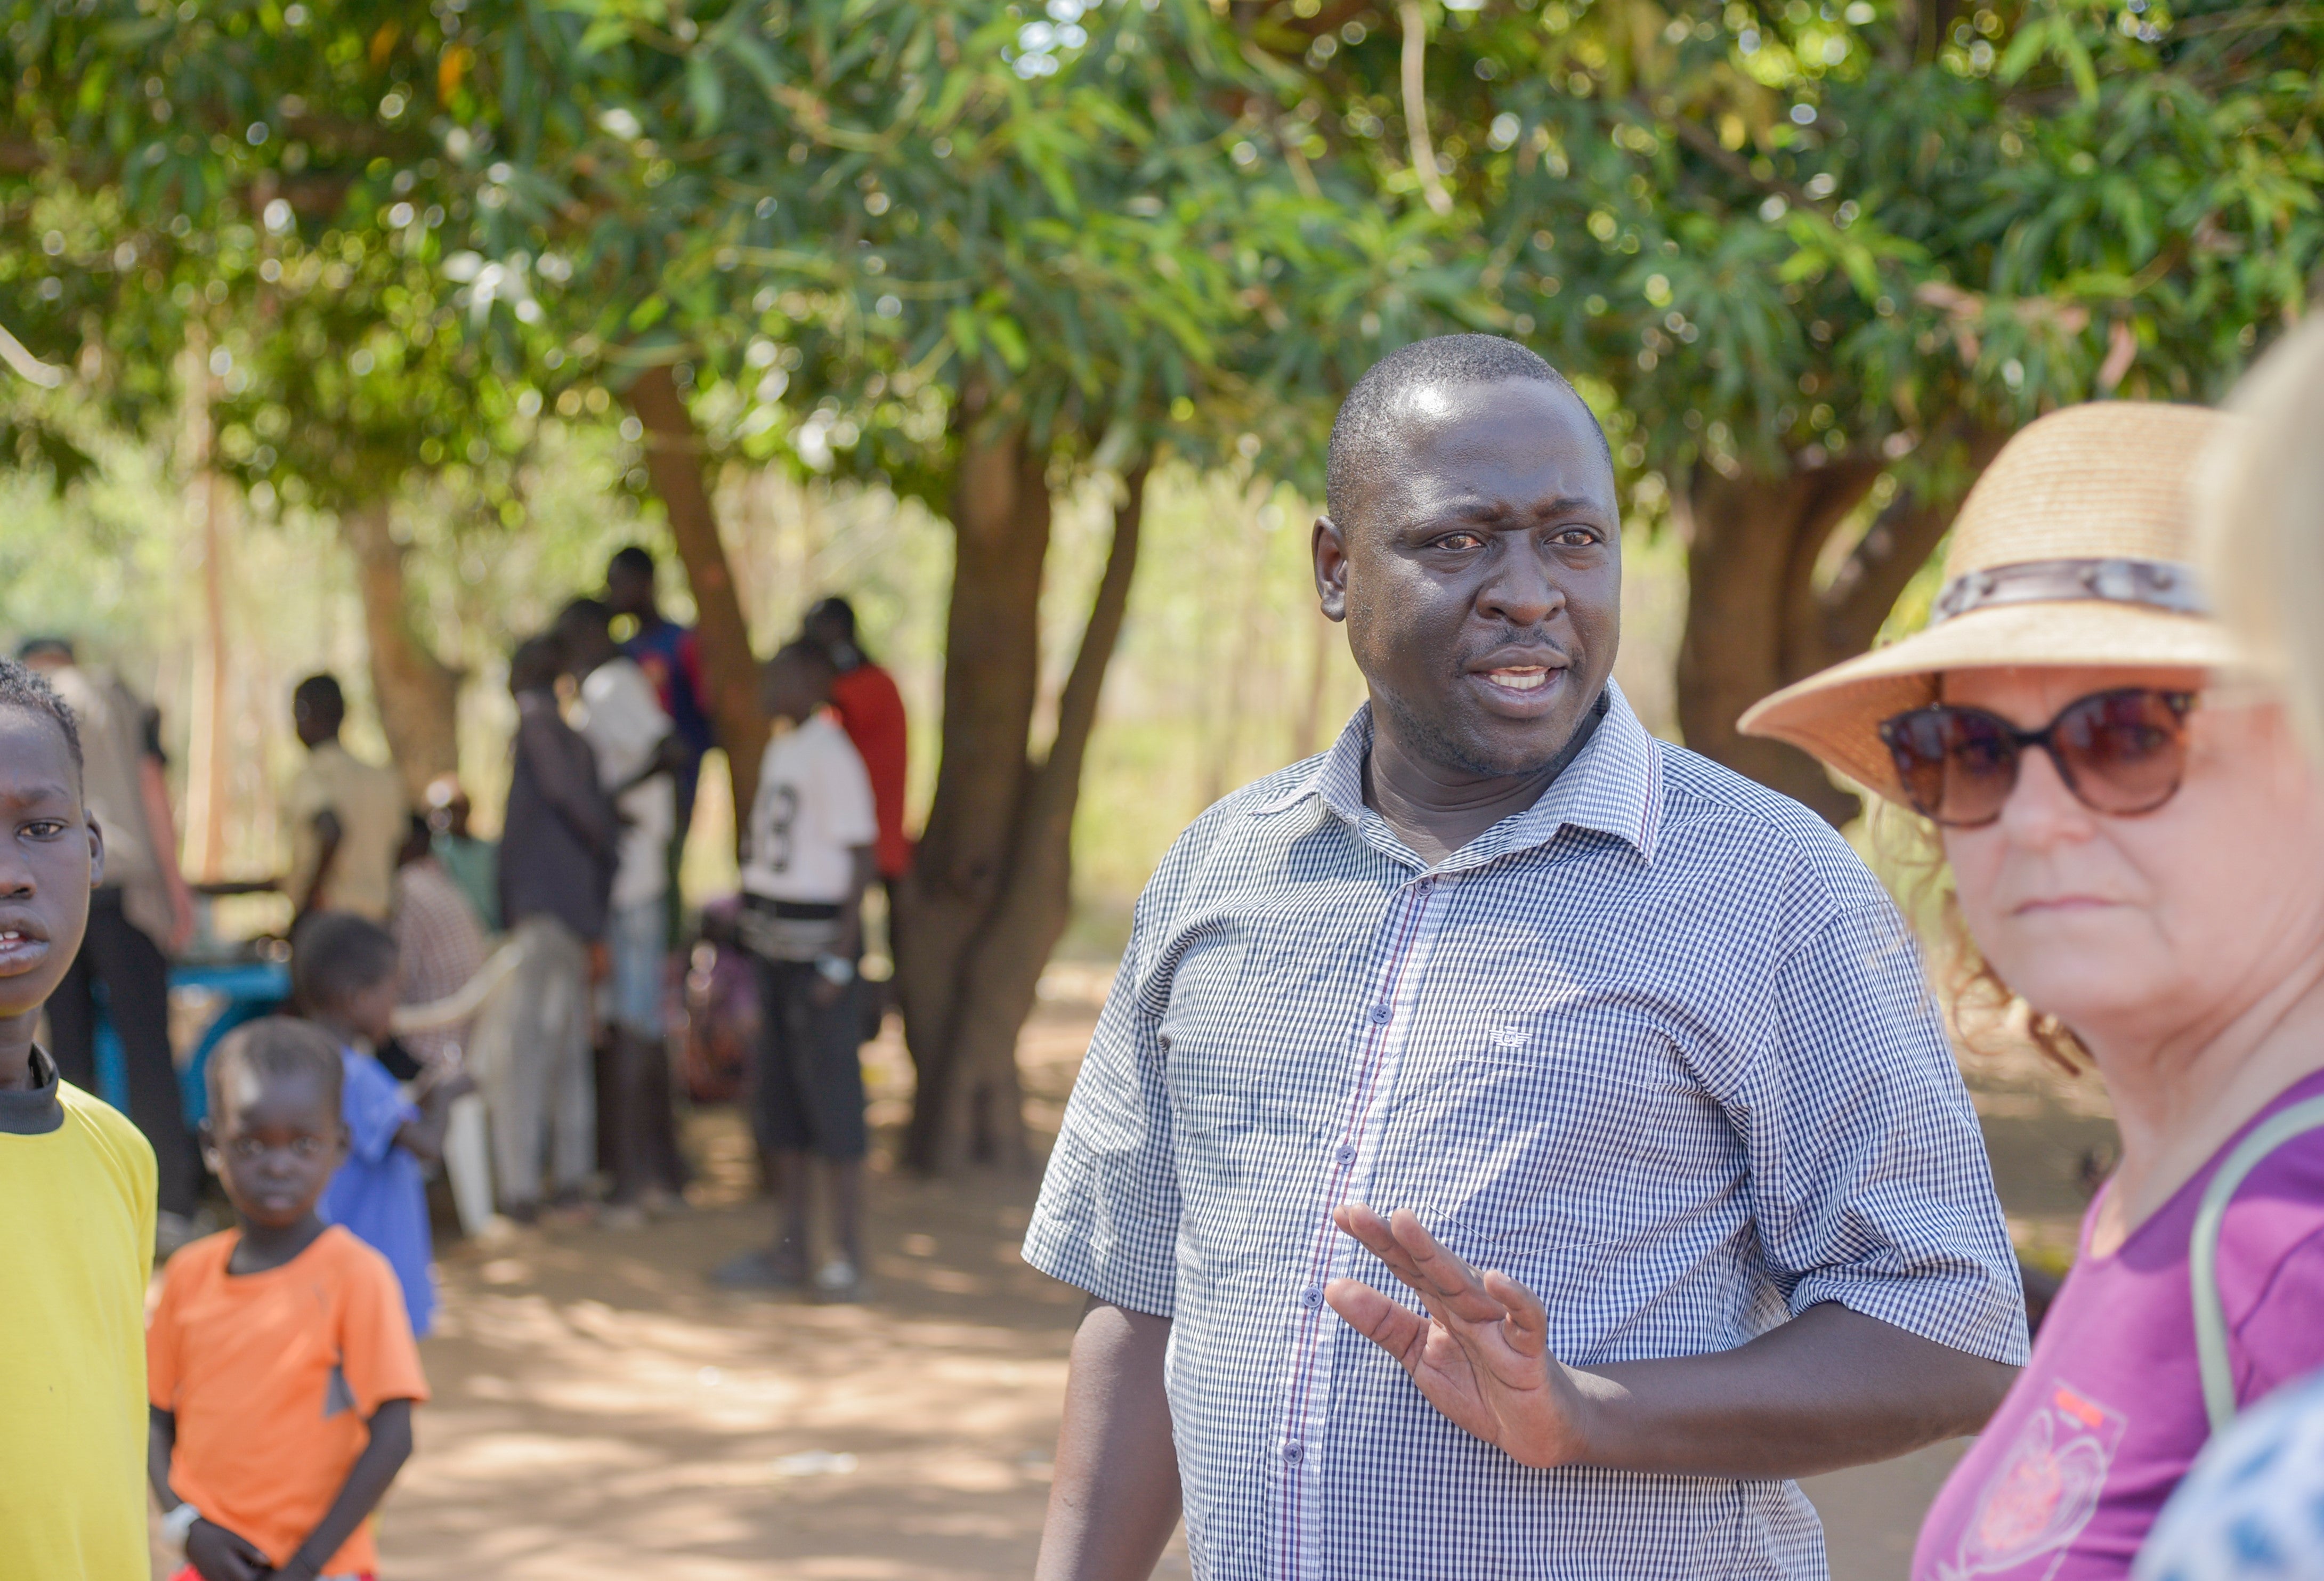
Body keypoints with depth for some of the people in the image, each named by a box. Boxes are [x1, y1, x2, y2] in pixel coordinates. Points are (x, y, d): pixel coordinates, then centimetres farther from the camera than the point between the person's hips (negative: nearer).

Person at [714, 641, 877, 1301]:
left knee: (831, 1094, -6)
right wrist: (746, 923, 18)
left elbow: (860, 858, -16)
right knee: (779, 1096, 12)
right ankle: (792, 1250, 20)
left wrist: (839, 957, -20)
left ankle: (848, 1257, -1)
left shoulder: (831, 756, -13)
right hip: (774, 939, 9)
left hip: (818, 937, -9)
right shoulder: (779, 751, 14)